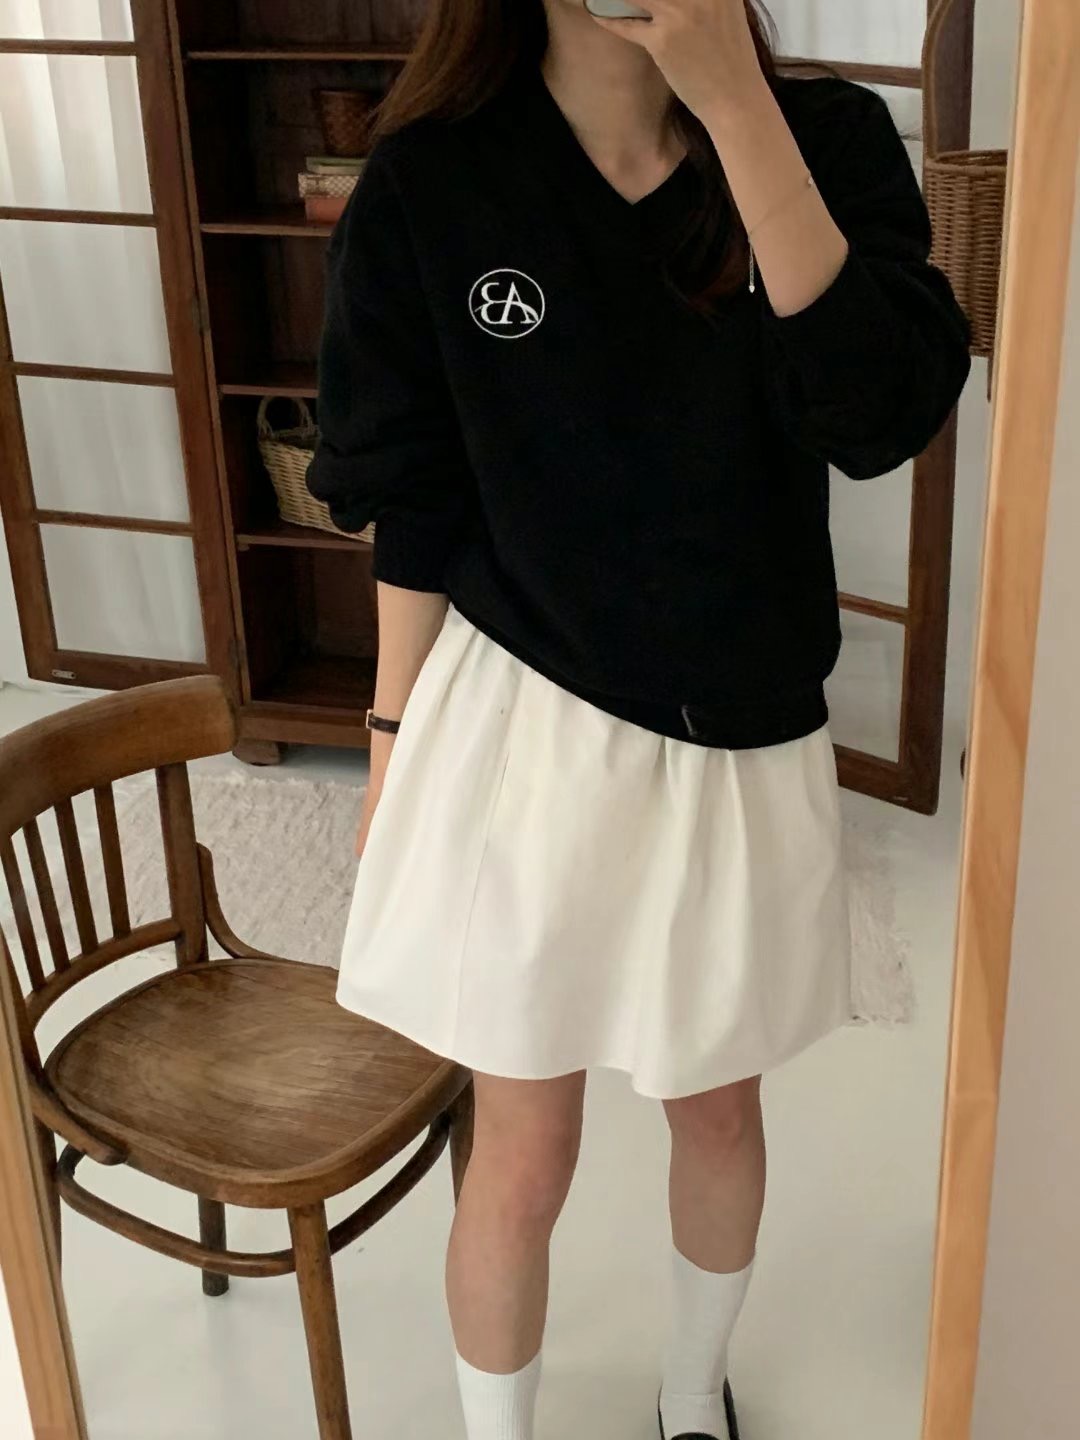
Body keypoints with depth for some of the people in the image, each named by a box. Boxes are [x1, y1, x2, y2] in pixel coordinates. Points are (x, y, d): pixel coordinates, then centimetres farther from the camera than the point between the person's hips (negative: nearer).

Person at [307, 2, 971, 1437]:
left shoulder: (827, 138, -7)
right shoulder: (430, 181, -9)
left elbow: (886, 412, -23)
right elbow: (414, 514, -2)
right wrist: (391, 753, 4)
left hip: (742, 743, 2)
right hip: (523, 730, -1)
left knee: (719, 1108, 21)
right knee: (525, 1152, 10)